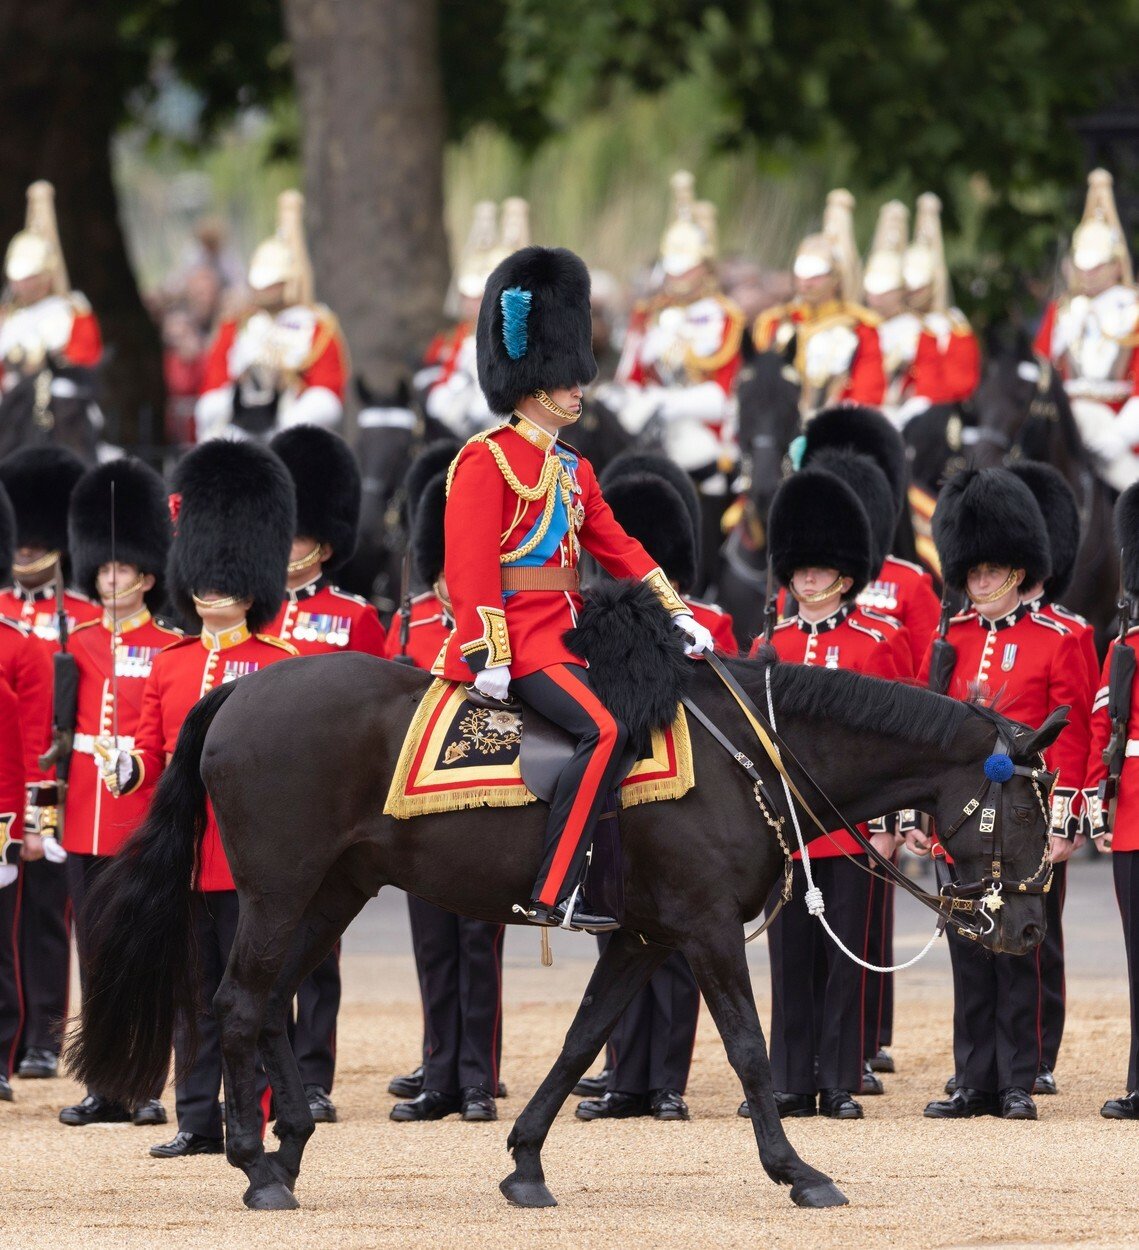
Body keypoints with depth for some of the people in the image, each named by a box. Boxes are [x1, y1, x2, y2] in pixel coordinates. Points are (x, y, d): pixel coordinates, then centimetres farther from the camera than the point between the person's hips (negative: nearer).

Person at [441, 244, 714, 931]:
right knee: (604, 729, -27)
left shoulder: (572, 469, 19)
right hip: (519, 634, -10)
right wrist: (487, 655, -21)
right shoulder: (489, 460, -9)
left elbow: (618, 545, 19)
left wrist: (676, 613, 10)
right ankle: (554, 893, -29)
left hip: (567, 633, 10)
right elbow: (470, 562, -15)